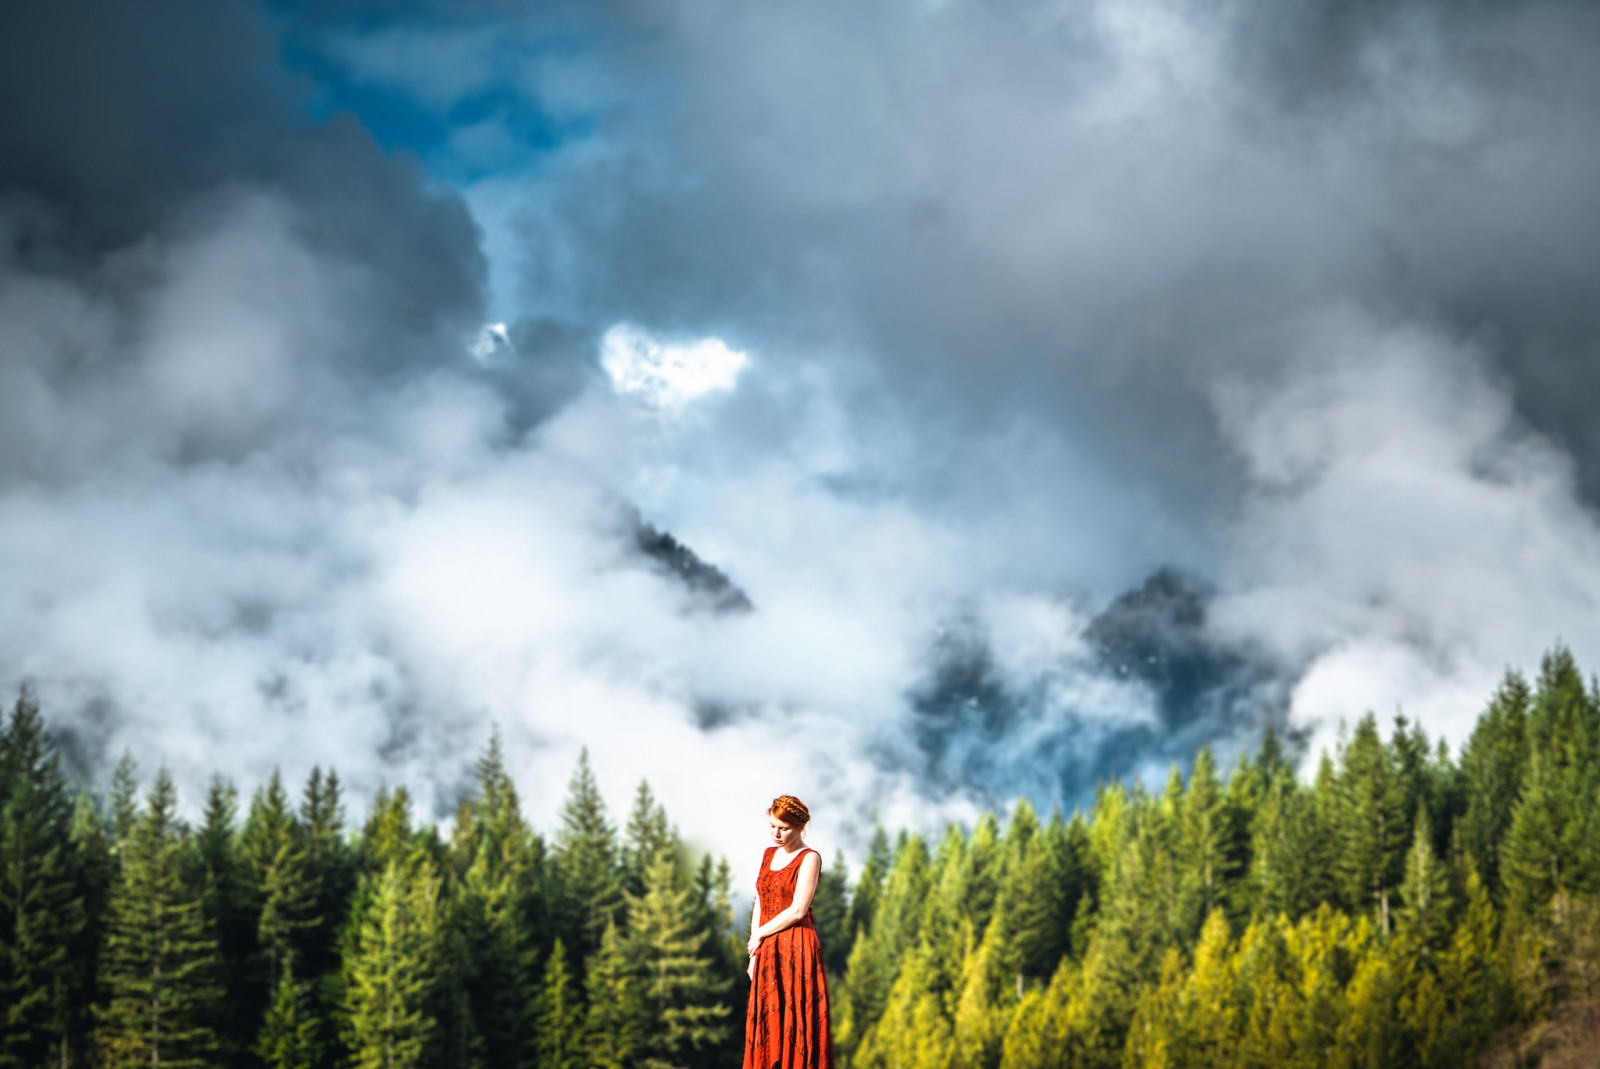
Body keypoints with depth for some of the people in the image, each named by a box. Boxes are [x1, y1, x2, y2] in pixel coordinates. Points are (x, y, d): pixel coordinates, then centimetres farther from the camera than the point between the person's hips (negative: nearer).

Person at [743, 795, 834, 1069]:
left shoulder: (810, 858, -6)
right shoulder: (768, 854, 14)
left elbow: (797, 911, -13)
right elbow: (759, 905, 13)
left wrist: (759, 935, -4)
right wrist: (754, 953, 6)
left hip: (796, 951, -7)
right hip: (767, 953, 7)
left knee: (794, 1024, -6)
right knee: (765, 1024, 4)